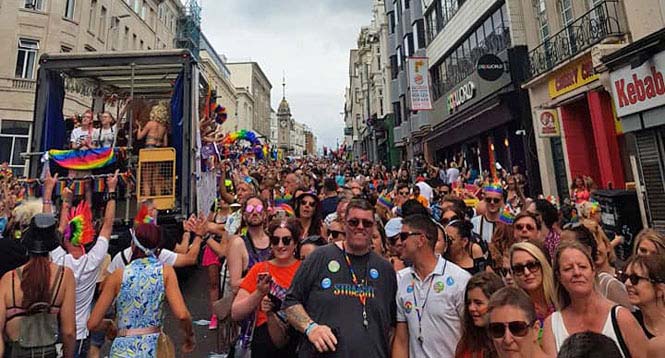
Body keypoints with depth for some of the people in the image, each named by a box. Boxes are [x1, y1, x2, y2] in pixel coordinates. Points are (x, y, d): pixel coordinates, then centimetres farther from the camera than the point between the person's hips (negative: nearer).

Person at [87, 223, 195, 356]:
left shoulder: (118, 275, -7)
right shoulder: (166, 271, -9)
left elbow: (92, 324, -4)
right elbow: (182, 315, -18)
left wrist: (109, 324, 16)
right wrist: (189, 337, -1)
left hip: (122, 350, 1)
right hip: (154, 349, 0)